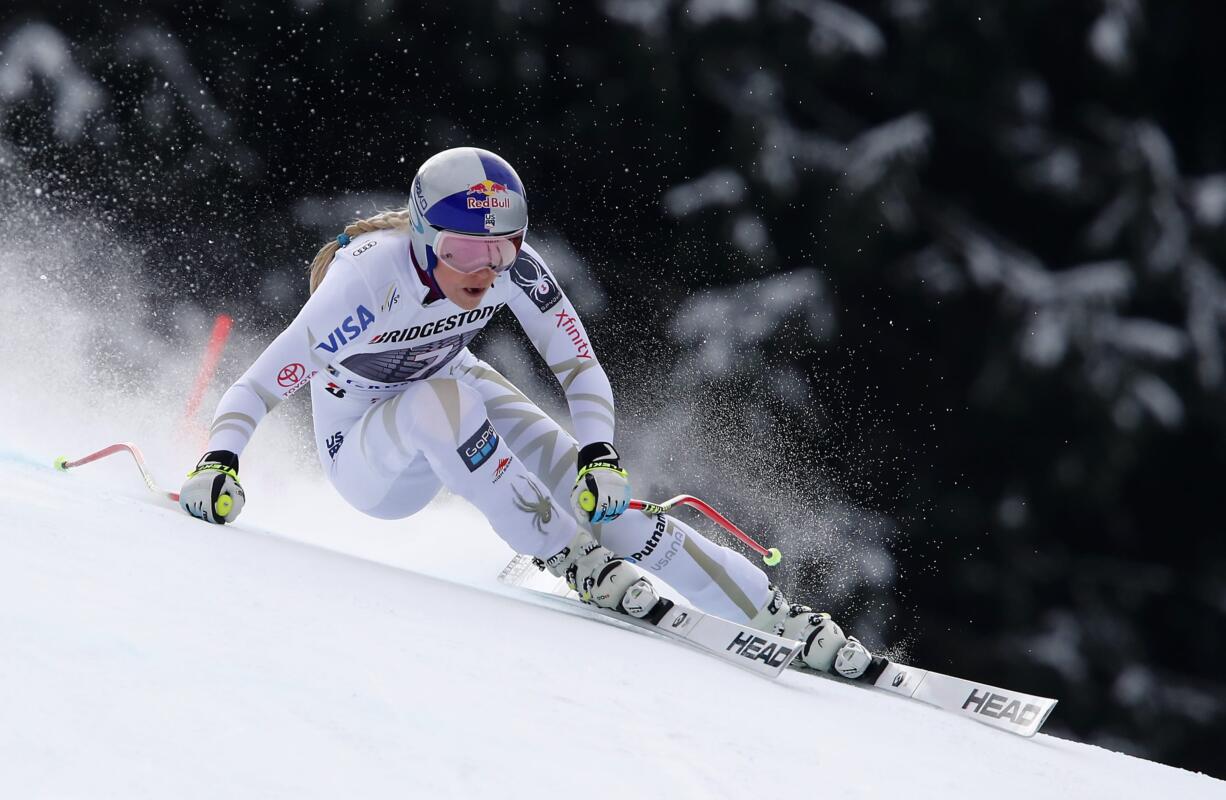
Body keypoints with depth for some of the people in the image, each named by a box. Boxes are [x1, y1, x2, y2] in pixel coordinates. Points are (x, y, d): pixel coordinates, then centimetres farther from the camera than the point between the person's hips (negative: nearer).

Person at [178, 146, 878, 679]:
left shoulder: (512, 266, -22)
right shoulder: (369, 279, -34)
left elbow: (583, 369, -15)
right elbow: (260, 386, -33)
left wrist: (599, 454, -32)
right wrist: (218, 464, -49)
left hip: (453, 396, 3)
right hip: (369, 460, -3)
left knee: (596, 494, -18)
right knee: (438, 401, -37)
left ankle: (778, 617, -14)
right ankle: (578, 564, -28)